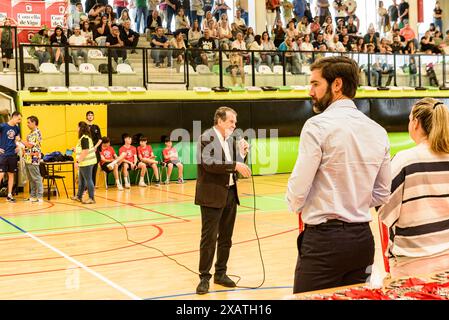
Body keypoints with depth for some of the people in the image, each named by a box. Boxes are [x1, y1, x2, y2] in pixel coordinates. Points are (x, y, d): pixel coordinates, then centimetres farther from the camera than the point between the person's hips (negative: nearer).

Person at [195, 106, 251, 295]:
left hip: (230, 194, 8)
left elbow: (233, 169, 14)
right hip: (212, 195, -7)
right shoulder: (207, 137, -12)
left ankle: (221, 273, 26)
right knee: (209, 238, -1)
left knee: (226, 238, 14)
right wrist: (235, 165, -26)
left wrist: (241, 154, -3)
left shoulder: (230, 140, 12)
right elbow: (208, 163, -25)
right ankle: (204, 277, 9)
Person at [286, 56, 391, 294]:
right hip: (363, 239, 7)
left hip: (324, 239, -7)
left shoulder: (318, 125, -12)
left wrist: (297, 207, 7)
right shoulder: (378, 131, 8)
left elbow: (298, 191, -13)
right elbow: (381, 194, 13)